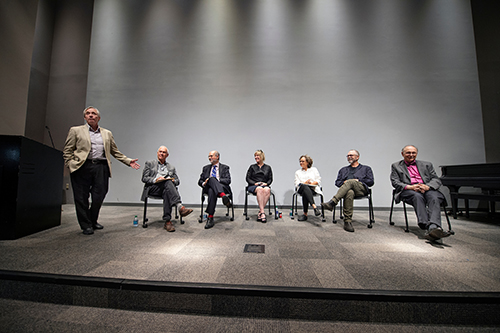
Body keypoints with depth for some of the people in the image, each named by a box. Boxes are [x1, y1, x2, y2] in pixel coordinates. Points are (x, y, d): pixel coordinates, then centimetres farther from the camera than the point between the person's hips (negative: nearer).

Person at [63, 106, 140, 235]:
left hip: (101, 167, 2)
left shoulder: (107, 133, 19)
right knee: (82, 198, 2)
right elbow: (67, 151, 9)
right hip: (82, 167, -1)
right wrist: (71, 164, -6)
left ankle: (93, 221, 24)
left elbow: (115, 152, 18)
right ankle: (86, 225, 16)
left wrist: (128, 161, 7)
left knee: (99, 196, 1)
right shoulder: (76, 130, 12)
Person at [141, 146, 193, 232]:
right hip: (153, 187, -2)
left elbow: (177, 181, 18)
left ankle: (167, 221, -44)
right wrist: (156, 180, -13)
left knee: (166, 193, -38)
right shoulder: (149, 163, 19)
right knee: (167, 182, -36)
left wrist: (173, 181, -7)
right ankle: (180, 207, -52)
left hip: (166, 188, 2)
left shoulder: (171, 167, 26)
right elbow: (144, 178, 6)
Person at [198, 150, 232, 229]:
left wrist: (217, 180, -14)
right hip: (208, 188, 2)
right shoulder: (206, 168, 26)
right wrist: (204, 183, -5)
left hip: (222, 188, -1)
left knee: (212, 191, -38)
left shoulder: (224, 167, 16)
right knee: (211, 179, -35)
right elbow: (200, 181, 20)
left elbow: (228, 181, 1)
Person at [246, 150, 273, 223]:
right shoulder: (252, 167, 16)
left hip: (264, 185, 1)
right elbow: (248, 178, 8)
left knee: (267, 189, -37)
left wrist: (266, 183, -8)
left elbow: (270, 179, 13)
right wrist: (255, 183, -9)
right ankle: (263, 212, -42)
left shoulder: (268, 168, 18)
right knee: (260, 189, -38)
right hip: (253, 186, -1)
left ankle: (260, 212, -36)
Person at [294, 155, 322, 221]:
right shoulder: (298, 172, 27)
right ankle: (314, 206, -56)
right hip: (301, 188, 1)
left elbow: (318, 180, 10)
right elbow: (297, 183, 12)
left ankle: (305, 214, -41)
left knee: (305, 193, -39)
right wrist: (305, 183, -8)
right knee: (305, 187, -40)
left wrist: (311, 183, -10)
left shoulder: (314, 169, 23)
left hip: (313, 188, 0)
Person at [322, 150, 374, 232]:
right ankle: (348, 222, -42)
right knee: (349, 193, -39)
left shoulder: (366, 168, 27)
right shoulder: (343, 170, 33)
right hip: (346, 189, 1)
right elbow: (337, 182, 22)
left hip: (361, 189, -1)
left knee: (351, 182, -37)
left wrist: (358, 180, -1)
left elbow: (371, 182, 12)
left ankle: (332, 203, -47)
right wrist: (344, 182, 0)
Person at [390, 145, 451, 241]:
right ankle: (426, 226, -49)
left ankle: (434, 227, -51)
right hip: (408, 190, -2)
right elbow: (395, 182, 5)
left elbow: (436, 180, 14)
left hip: (427, 189, 3)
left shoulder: (427, 165, 27)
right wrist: (410, 187, -14)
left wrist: (427, 186, -10)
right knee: (418, 196, -37)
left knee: (434, 198, -32)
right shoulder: (396, 166, 19)